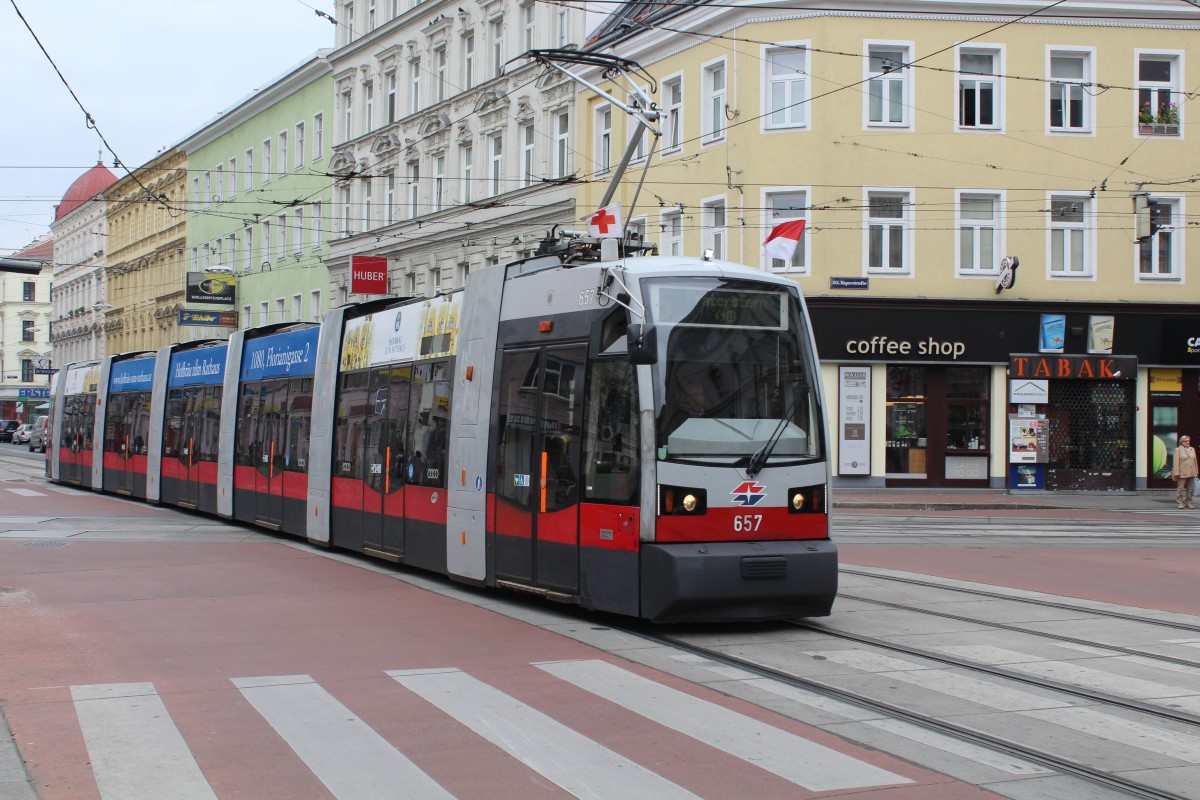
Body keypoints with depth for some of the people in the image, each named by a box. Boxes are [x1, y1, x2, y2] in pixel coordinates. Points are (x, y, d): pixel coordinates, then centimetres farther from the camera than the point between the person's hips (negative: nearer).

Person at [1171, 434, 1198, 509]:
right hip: (1182, 473, -5)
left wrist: (1196, 472, 12)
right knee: (1180, 488, -2)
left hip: (1191, 473, 5)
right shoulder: (1178, 450, -1)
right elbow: (1176, 462, -6)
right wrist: (1176, 473, -12)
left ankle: (1189, 503, 15)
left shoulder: (1192, 449, 15)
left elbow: (1195, 461, 17)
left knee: (1190, 489, 7)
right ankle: (1179, 503, 4)